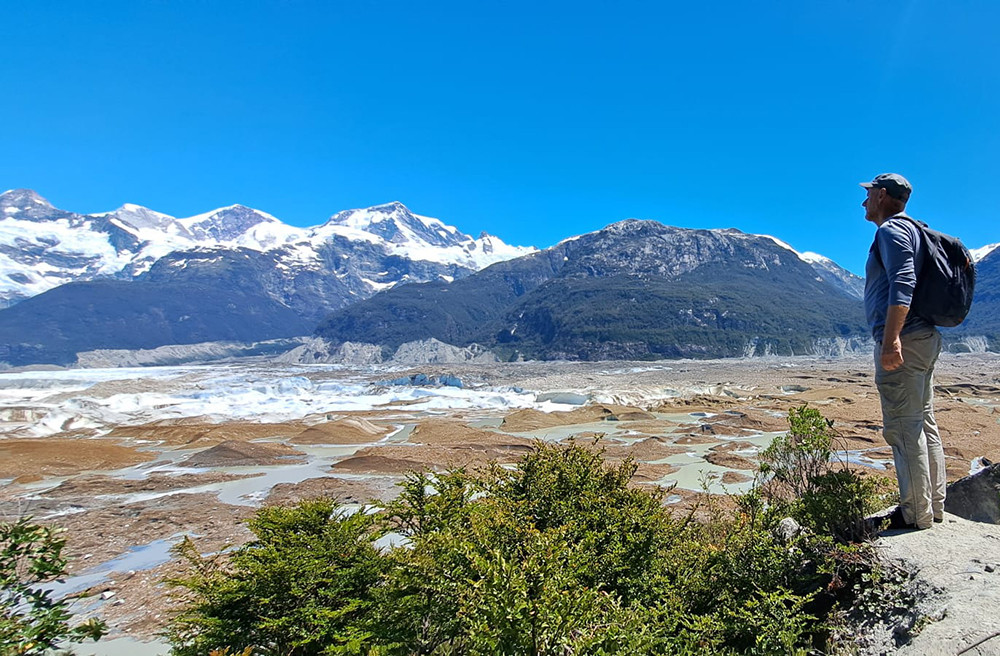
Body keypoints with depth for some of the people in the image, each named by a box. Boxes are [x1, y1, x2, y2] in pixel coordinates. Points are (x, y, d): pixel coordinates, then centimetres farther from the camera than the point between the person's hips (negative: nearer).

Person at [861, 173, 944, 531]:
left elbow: (902, 285, -21)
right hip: (925, 339, 11)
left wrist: (891, 340, -28)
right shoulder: (913, 231, 23)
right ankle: (934, 507, 22)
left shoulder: (891, 231, -8)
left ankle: (916, 515, 0)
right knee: (924, 425, 14)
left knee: (904, 427, -6)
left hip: (903, 341, -11)